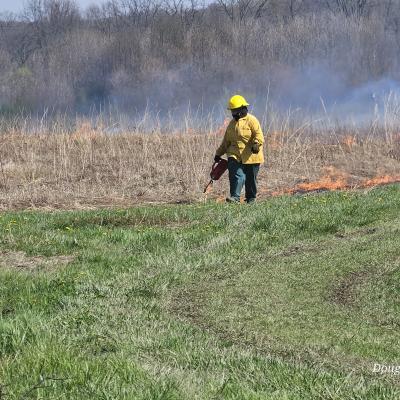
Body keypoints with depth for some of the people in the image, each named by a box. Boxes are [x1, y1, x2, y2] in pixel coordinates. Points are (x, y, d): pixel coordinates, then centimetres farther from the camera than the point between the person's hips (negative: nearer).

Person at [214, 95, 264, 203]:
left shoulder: (251, 120, -5)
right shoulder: (232, 123, 16)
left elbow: (259, 135, -16)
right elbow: (226, 141, 24)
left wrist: (256, 144, -35)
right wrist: (219, 153, 22)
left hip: (250, 156, -4)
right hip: (235, 155, 4)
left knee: (251, 178, 6)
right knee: (236, 175, -14)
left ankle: (251, 198, 20)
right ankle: (235, 196, -22)